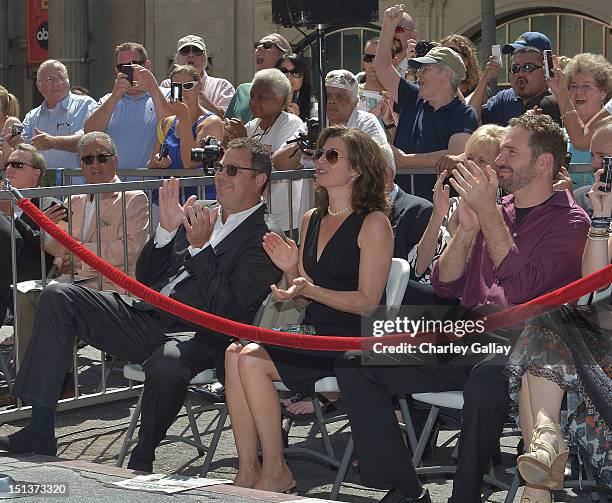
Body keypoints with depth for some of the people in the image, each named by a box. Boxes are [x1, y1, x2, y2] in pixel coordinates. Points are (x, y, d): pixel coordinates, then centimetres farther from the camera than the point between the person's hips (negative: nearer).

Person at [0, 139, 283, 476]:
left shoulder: (265, 239, -2)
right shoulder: (201, 218, 20)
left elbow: (229, 308, -13)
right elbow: (145, 279, 18)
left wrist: (200, 247, -17)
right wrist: (167, 229, 3)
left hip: (197, 340, -8)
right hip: (147, 318, 8)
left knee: (167, 362, -42)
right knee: (58, 297, -5)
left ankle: (141, 461, -14)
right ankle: (40, 432, -8)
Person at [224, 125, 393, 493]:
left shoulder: (374, 223, -8)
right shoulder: (312, 220, 15)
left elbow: (367, 302, -12)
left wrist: (309, 289, -22)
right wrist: (291, 269, -2)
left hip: (353, 340, -7)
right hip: (314, 336, 7)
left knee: (253, 361, -22)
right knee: (236, 352, -17)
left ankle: (276, 472, -10)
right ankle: (248, 472, -17)